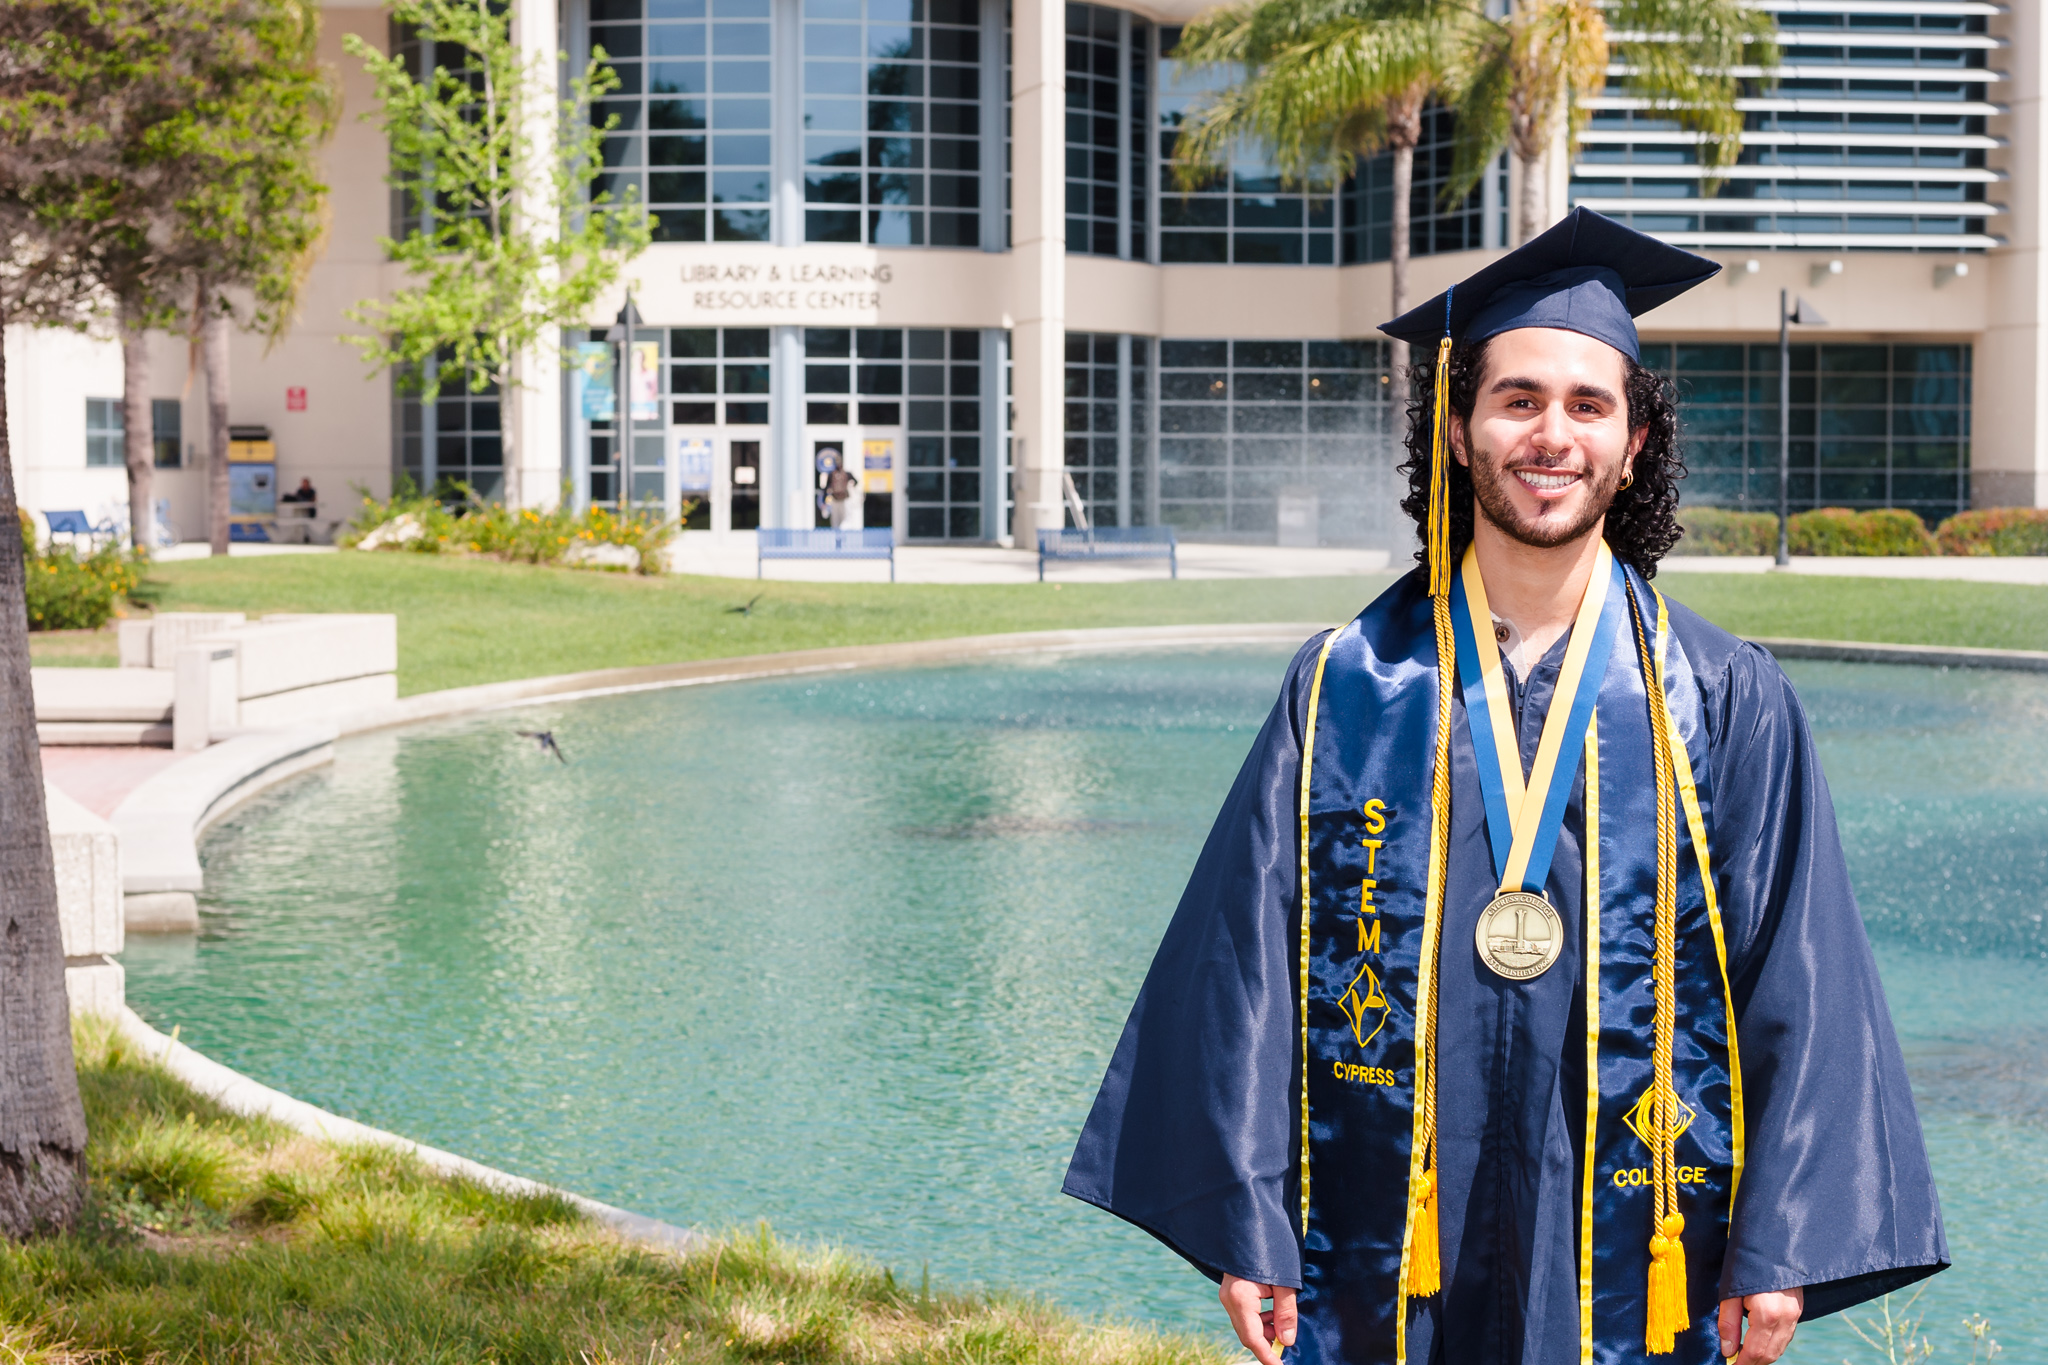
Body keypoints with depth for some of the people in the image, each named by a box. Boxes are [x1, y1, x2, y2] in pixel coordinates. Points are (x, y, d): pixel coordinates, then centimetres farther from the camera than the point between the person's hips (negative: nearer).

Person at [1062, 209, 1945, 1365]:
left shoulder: (1727, 705, 1)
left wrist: (1778, 1247, -6)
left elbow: (1796, 983, -1)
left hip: (1633, 1261, 0)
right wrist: (1245, 1222, -5)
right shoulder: (1343, 692, 1)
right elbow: (1248, 962, 0)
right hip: (1384, 1266, 0)